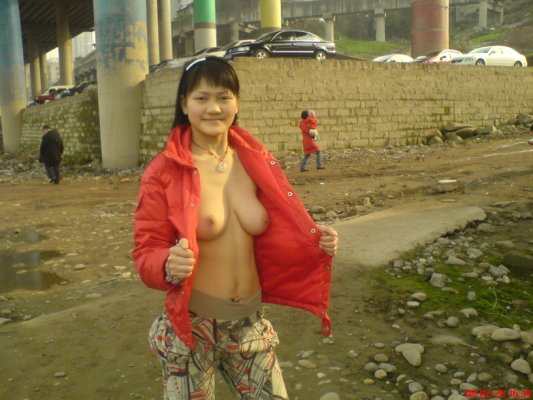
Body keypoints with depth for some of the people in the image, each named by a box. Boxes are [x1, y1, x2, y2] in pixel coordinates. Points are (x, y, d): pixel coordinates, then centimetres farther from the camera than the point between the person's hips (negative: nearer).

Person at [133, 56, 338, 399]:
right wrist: (169, 264, -32)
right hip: (191, 325, -4)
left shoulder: (256, 161, 1)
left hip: (250, 322, 4)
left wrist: (314, 240, -8)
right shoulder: (163, 172, -12)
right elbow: (146, 253, -10)